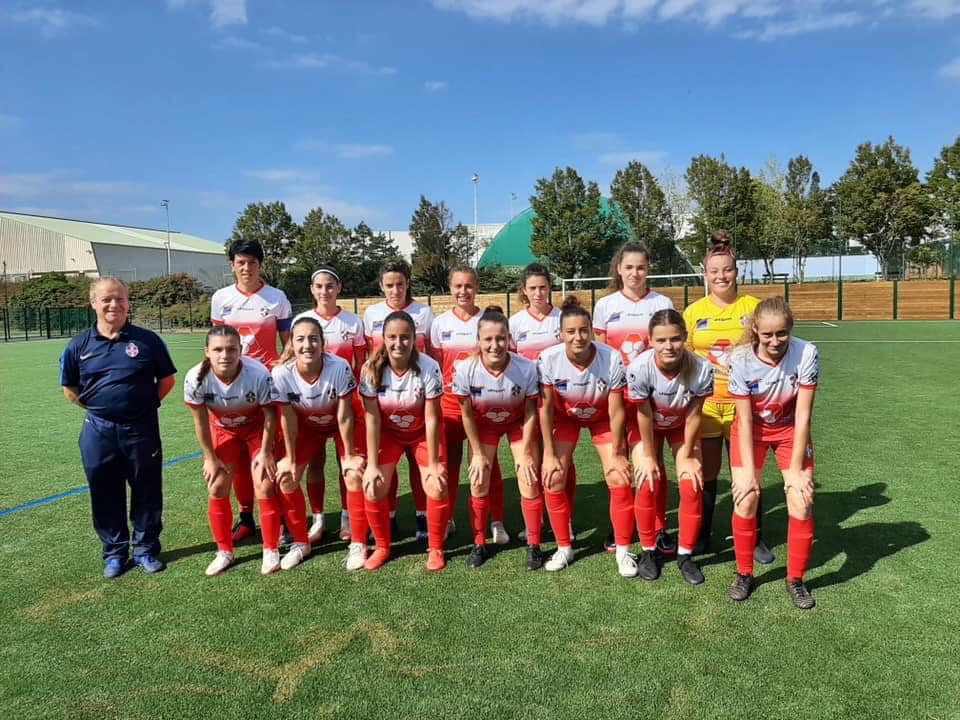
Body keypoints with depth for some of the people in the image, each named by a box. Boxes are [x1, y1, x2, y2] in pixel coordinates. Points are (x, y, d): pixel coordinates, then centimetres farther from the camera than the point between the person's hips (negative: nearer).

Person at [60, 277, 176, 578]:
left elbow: (167, 379, 5)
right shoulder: (79, 345, 1)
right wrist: (96, 407, 5)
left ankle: (145, 549, 24)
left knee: (147, 492, 8)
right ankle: (114, 552, 28)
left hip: (142, 429, -1)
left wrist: (146, 404, -1)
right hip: (98, 431, 2)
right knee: (106, 495, 11)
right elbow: (70, 389, 12)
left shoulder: (147, 340, -4)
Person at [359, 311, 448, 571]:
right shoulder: (372, 369, -22)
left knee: (437, 487, -16)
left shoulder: (429, 367, -27)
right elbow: (372, 419, -17)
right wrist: (372, 464, -17)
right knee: (372, 487, -11)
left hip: (422, 432, -1)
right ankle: (382, 547, 14)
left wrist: (433, 463, -18)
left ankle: (435, 548, 8)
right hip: (388, 432, 2)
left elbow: (432, 418, -21)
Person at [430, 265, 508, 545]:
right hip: (450, 403, 1)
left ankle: (497, 522, 14)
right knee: (449, 462, 8)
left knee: (488, 462, 3)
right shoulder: (440, 323, 3)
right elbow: (435, 366, 7)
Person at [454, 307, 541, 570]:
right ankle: (479, 544, 20)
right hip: (483, 424, 1)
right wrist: (478, 453, -8)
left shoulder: (526, 368, -33)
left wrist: (525, 452, -11)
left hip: (518, 423, -1)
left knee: (529, 482, -4)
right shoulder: (465, 369, -31)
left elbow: (530, 412, -16)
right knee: (478, 485, 1)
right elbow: (467, 414, -14)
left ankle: (534, 545, 14)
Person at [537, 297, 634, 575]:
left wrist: (617, 454, -13)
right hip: (564, 417, 1)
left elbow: (616, 411, -21)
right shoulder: (548, 359, -30)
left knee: (620, 481, -11)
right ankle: (564, 548, 11)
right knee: (552, 480, -9)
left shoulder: (612, 358, -32)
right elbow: (545, 407, -17)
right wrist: (549, 454, -14)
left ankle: (623, 550, 9)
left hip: (602, 418, -1)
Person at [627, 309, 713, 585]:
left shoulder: (702, 368, -33)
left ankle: (685, 554, 11)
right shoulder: (639, 369, -36)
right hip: (647, 426, -1)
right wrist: (649, 456, -12)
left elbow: (693, 415, -19)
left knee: (691, 486, -9)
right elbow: (645, 416, -23)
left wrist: (686, 456, -9)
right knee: (647, 484, -11)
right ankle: (648, 551, 10)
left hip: (682, 426, 1)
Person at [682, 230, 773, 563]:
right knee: (706, 473, 9)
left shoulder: (753, 307, 0)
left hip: (743, 404, -1)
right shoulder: (693, 312, 3)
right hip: (704, 405, 1)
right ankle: (700, 537, 25)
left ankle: (754, 539, 23)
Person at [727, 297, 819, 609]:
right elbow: (745, 421, -18)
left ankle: (795, 579, 14)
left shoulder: (806, 353, -26)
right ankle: (744, 574, 15)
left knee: (802, 502, -9)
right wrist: (749, 472, -19)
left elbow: (802, 416, -20)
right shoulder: (741, 359, -25)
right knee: (745, 501, -9)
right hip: (752, 429, 0)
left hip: (790, 429, 1)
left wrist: (795, 469, -17)